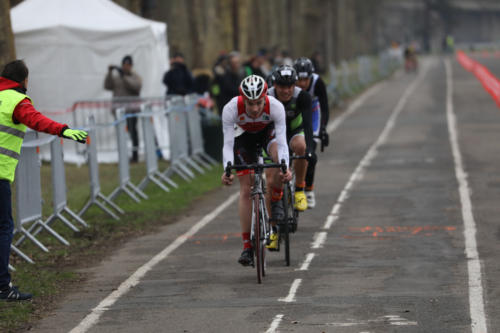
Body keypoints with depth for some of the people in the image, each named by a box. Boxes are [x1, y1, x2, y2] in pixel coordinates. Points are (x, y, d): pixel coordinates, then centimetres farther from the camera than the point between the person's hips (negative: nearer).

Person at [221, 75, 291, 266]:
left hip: (268, 131, 0)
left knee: (278, 154, -35)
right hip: (244, 136, 0)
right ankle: (247, 246, -2)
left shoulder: (275, 107, -36)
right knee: (246, 190, -8)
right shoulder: (230, 109, -36)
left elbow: (281, 143, -39)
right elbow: (228, 144, -36)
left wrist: (285, 168, -55)